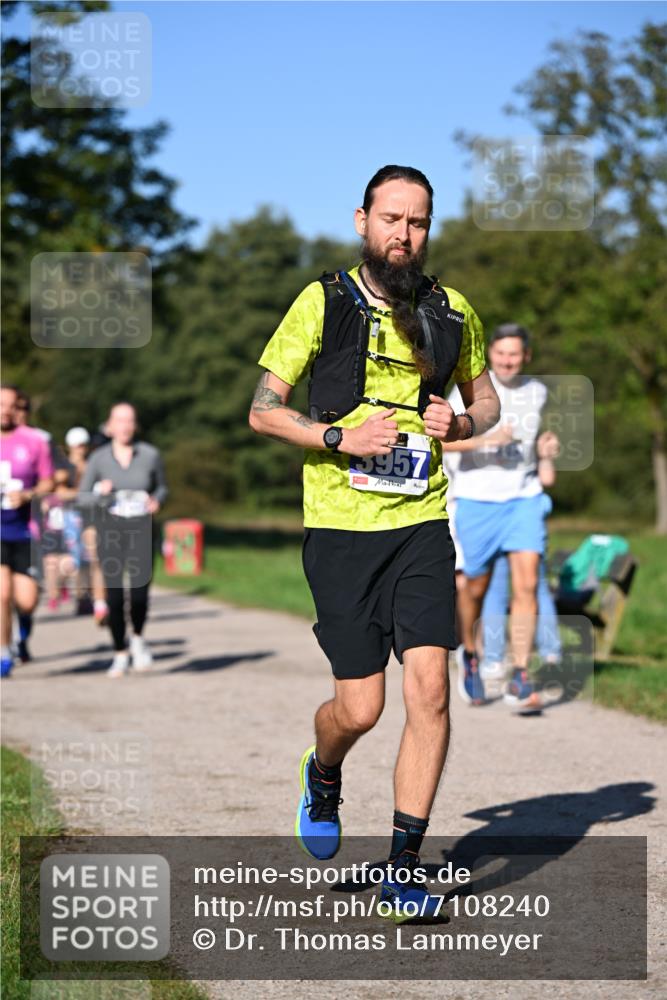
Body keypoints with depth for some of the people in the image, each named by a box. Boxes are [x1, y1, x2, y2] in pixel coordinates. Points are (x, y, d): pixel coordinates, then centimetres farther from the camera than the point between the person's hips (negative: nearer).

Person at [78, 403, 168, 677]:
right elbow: (82, 496, 6)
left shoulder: (150, 455, 1)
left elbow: (161, 487, 15)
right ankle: (120, 654, 16)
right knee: (114, 596, -3)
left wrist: (157, 500, -6)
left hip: (140, 530, 0)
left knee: (139, 595, -11)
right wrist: (100, 493, -14)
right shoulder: (99, 458, 0)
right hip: (110, 530, 0)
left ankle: (138, 639, 21)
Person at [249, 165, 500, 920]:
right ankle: (322, 775, 35)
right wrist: (340, 438, -15)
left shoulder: (451, 312, 7)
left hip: (422, 524, 2)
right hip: (339, 526, -2)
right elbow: (262, 411, 1)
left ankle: (403, 870, 1)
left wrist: (462, 422, -2)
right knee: (359, 707, -2)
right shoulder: (324, 303, -2)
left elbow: (485, 398, 22)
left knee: (429, 689, -10)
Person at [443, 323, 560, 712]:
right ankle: (469, 653, 38)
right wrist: (485, 440, -30)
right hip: (477, 500, -2)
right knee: (477, 587, 9)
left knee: (527, 584, -13)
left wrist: (546, 449, 3)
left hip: (525, 498, 2)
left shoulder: (538, 392, 7)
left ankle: (520, 679, -11)